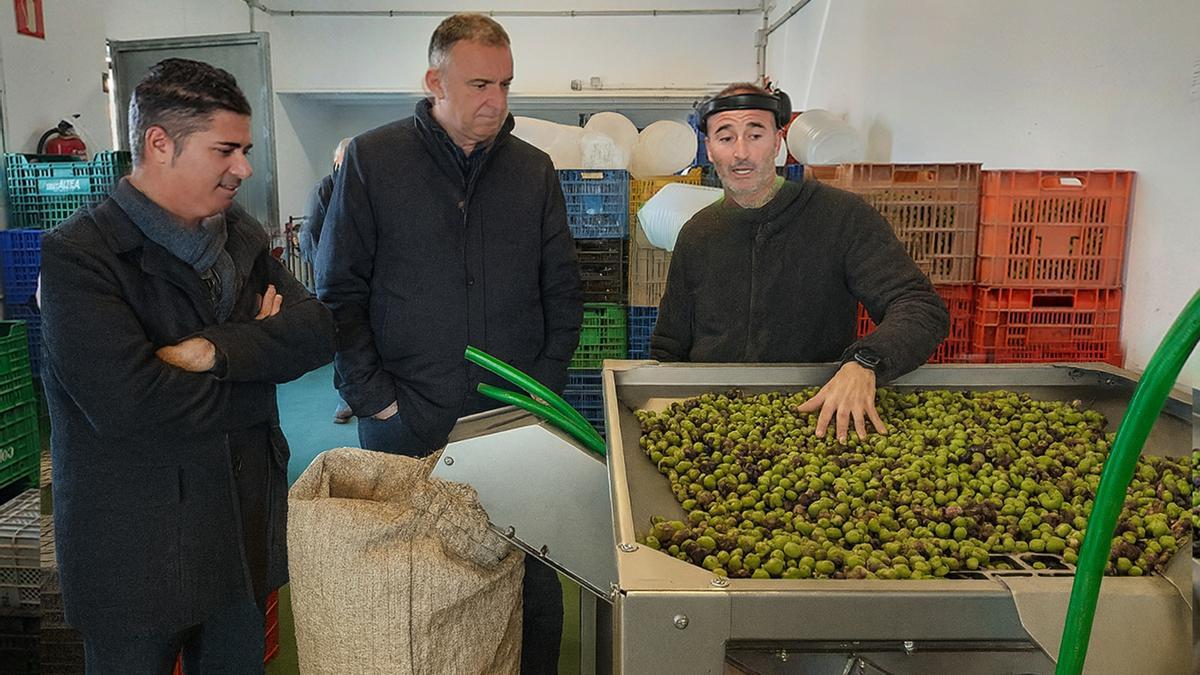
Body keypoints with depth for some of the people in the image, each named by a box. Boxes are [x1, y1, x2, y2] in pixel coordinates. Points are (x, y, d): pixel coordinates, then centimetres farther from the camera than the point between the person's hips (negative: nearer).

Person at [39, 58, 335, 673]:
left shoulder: (241, 236, 7)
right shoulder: (77, 254, -14)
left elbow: (316, 331, -4)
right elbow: (127, 402, -26)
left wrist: (216, 349, -21)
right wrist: (259, 351, -13)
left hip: (243, 528, 6)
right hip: (136, 547, -5)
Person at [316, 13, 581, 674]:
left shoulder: (533, 169, 7)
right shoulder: (371, 159, -1)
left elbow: (562, 289, 10)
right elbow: (339, 290, -1)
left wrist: (546, 384, 1)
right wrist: (373, 395, -7)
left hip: (517, 418, 2)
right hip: (405, 421, -1)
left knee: (531, 572, 9)